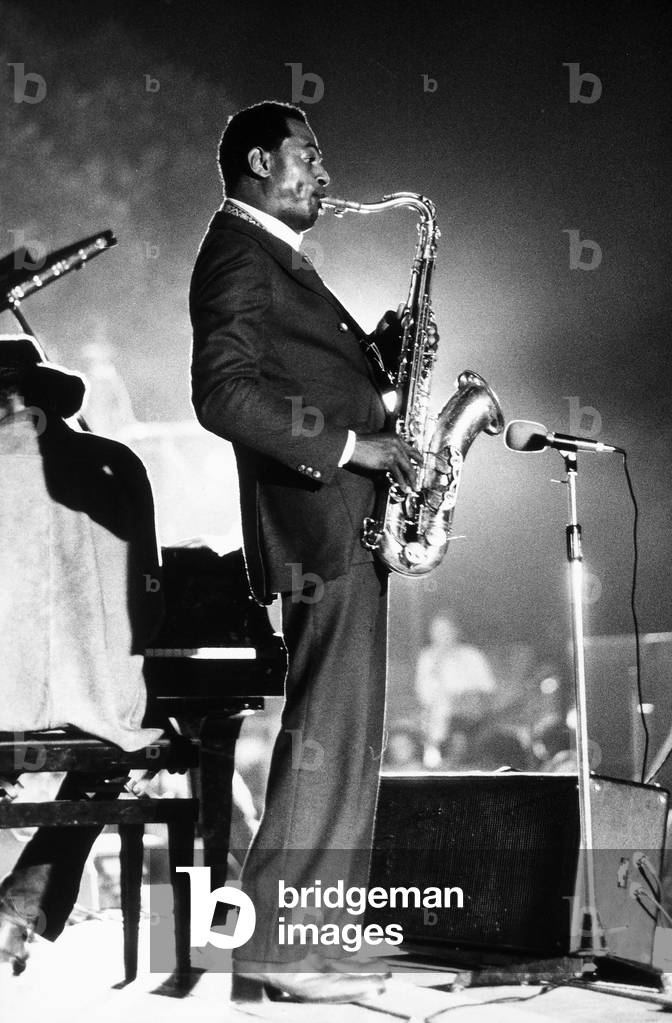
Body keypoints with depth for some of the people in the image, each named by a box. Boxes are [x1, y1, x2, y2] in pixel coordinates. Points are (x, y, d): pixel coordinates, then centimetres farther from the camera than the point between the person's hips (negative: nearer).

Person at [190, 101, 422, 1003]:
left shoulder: (273, 257, 22)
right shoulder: (239, 257, -10)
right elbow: (225, 394, -21)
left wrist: (371, 352, 8)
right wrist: (349, 444, -20)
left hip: (344, 526, 10)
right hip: (319, 523, -10)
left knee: (337, 734, 12)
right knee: (328, 733, -10)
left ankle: (296, 936, 17)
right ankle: (278, 943, -5)